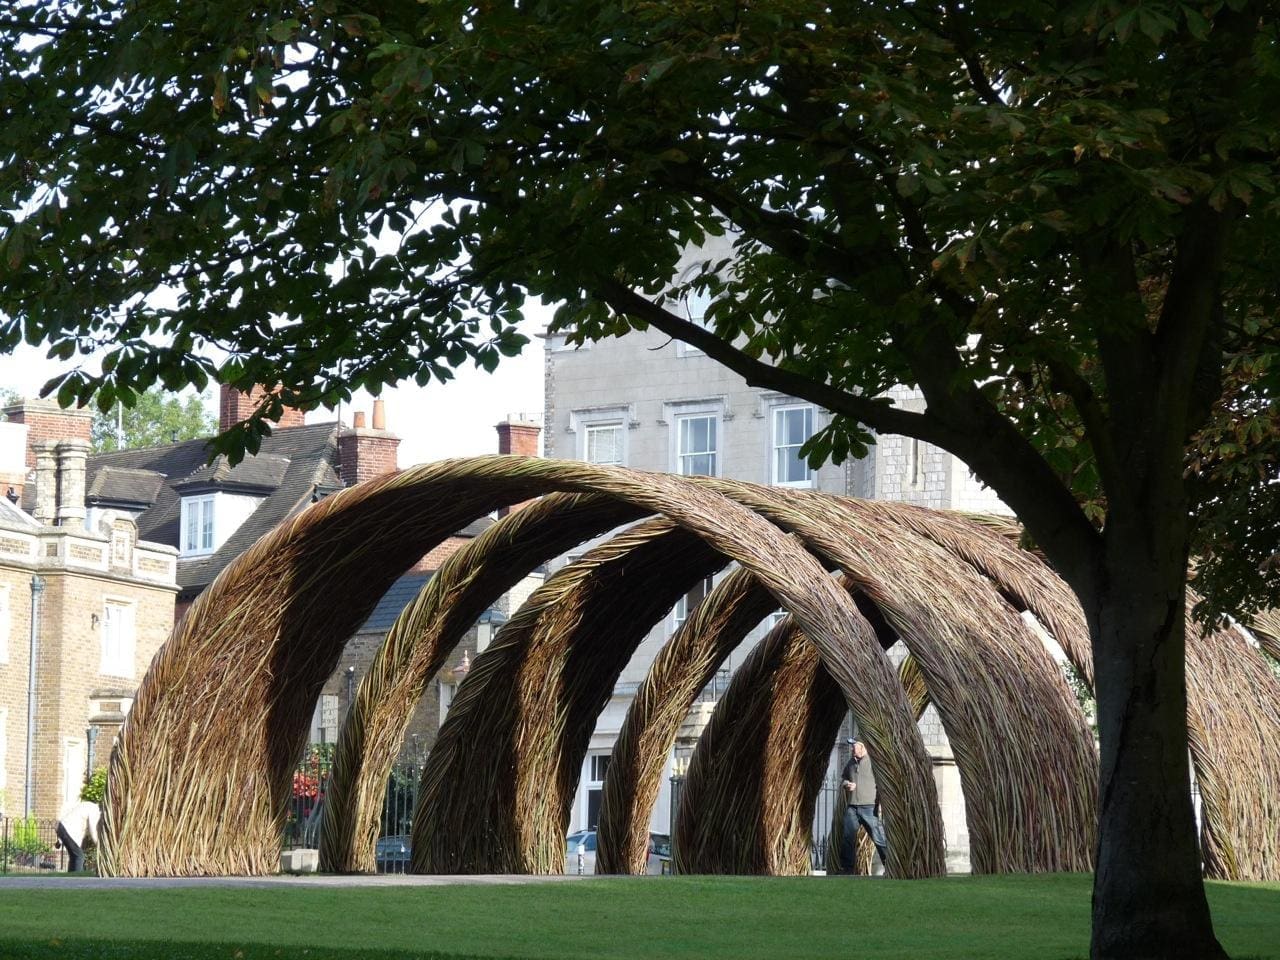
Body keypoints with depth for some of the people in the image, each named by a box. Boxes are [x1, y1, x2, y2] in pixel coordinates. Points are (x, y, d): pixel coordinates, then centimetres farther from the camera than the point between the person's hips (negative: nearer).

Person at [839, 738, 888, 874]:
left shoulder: (873, 761, -8)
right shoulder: (851, 763, 13)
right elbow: (842, 777, 26)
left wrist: (881, 803, -16)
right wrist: (845, 783, 1)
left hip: (869, 807, -6)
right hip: (852, 807, 6)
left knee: (878, 837, -5)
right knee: (847, 837, 8)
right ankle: (846, 868, 17)